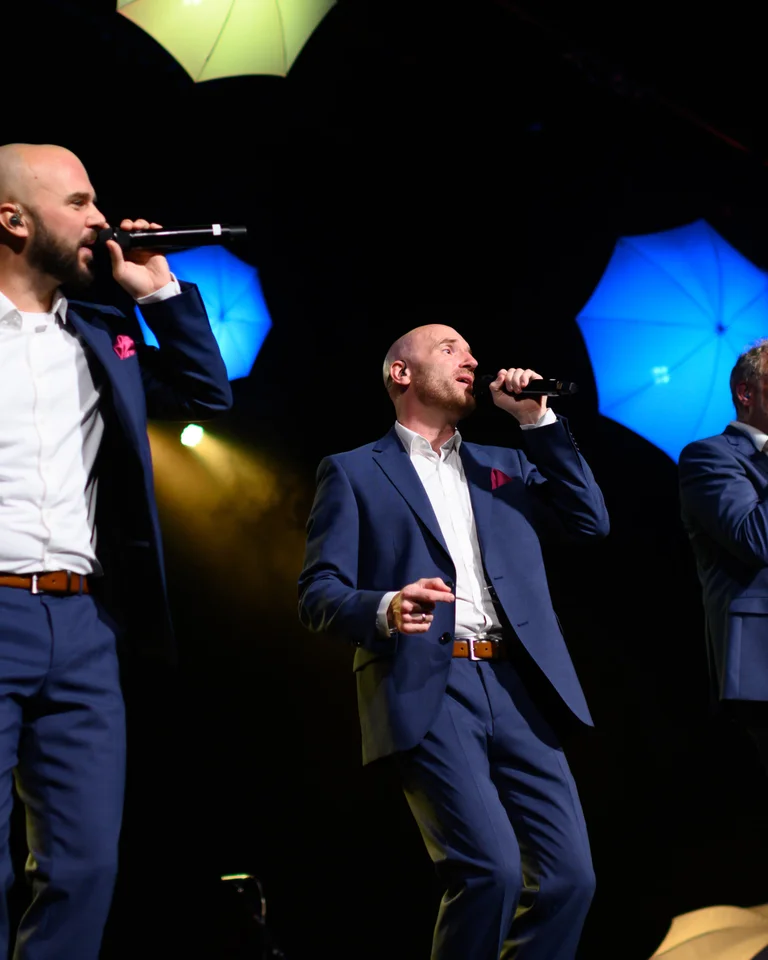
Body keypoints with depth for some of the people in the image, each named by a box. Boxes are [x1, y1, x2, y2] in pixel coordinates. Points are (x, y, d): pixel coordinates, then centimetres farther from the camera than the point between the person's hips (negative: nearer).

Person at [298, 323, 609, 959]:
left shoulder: (506, 467, 24)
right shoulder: (354, 473, 11)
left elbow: (591, 523, 12)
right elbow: (319, 593, 2)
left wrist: (537, 419, 8)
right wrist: (385, 608, -20)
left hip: (516, 687, 5)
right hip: (426, 690, -5)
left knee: (569, 875, -3)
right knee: (492, 870, -19)